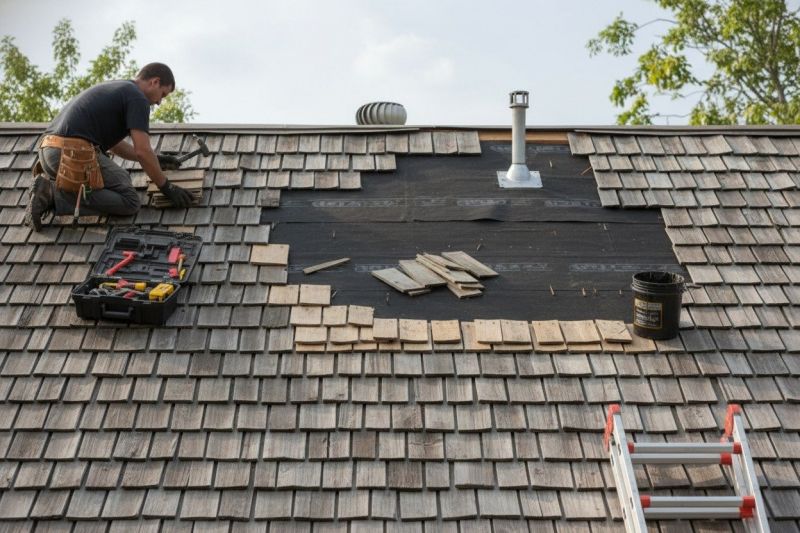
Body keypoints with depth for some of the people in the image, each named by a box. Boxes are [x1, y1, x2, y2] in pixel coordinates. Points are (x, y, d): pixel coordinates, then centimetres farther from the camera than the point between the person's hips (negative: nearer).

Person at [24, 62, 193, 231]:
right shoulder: (137, 98, -1)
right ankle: (54, 195, -13)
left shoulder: (113, 89, 28)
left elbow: (112, 143, 36)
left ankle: (51, 183, 7)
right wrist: (167, 188, 0)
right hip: (74, 154, -10)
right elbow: (142, 152, -10)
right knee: (129, 201, -4)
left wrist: (155, 159, 38)